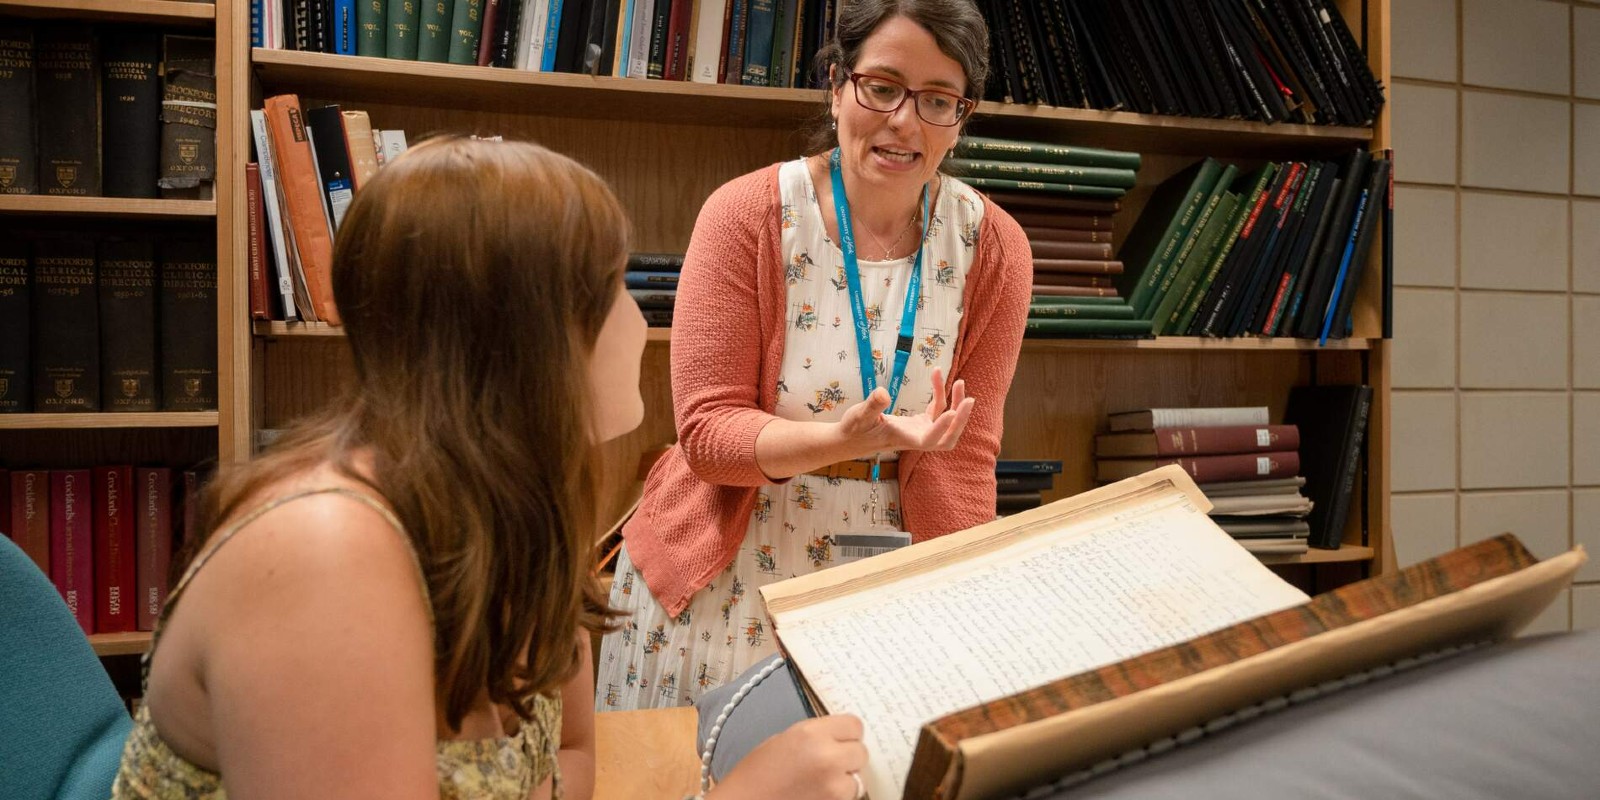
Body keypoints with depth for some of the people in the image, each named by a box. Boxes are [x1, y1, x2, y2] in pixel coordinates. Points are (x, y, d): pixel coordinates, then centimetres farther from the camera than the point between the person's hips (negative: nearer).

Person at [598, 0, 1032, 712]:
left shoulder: (995, 249, -6)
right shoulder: (746, 215, -11)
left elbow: (962, 460, -7)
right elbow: (708, 434, -14)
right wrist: (847, 439, -31)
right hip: (726, 576, -1)